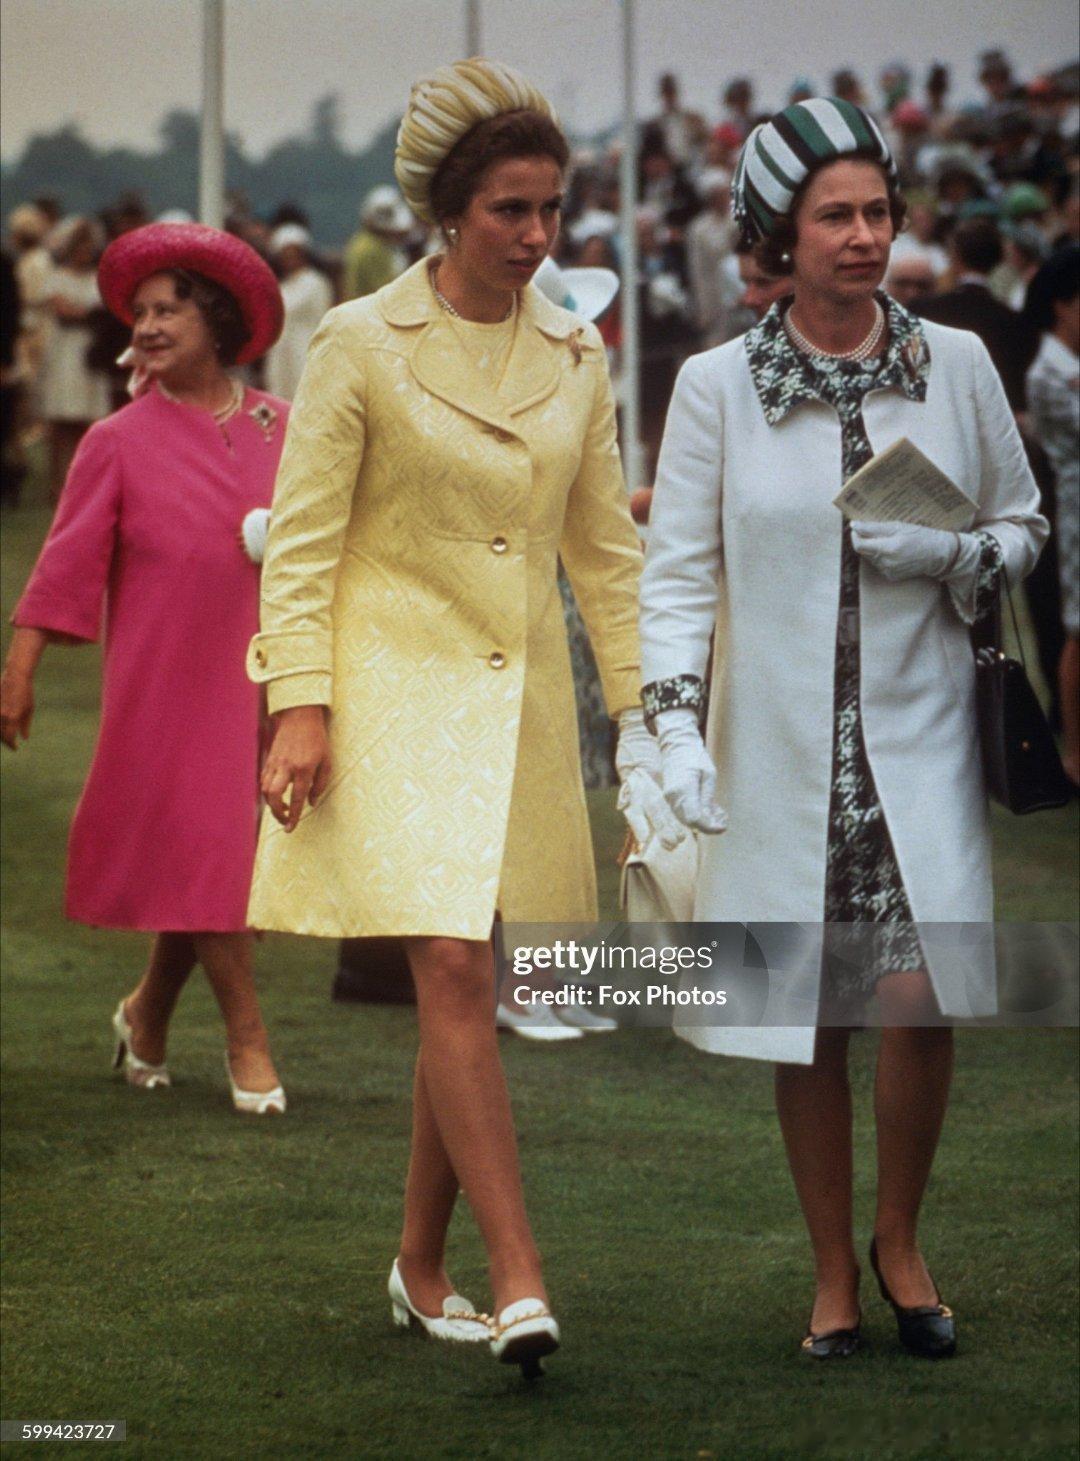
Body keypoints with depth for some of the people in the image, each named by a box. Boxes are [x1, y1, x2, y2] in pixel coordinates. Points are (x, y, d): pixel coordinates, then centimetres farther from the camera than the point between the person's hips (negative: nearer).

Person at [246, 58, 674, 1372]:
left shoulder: (575, 356, 8)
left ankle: (420, 1269, 20)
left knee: (466, 991, 6)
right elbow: (300, 539, -5)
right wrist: (299, 705, -12)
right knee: (452, 972, -15)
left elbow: (604, 549, 14)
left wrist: (638, 709, 10)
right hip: (396, 695, -5)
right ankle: (517, 1280, -18)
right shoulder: (360, 345, -5)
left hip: (522, 706, 5)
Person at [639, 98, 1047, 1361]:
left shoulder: (955, 366, 2)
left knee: (921, 998, -10)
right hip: (782, 747, 0)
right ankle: (833, 1274, 21)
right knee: (805, 1018, 4)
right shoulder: (718, 385, 0)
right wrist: (675, 725, -10)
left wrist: (954, 557, -9)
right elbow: (677, 569, 1)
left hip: (917, 738, 0)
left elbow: (1024, 524, 12)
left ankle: (899, 1239, 15)